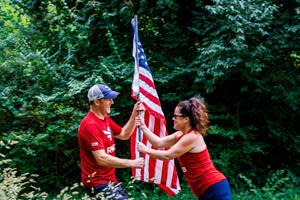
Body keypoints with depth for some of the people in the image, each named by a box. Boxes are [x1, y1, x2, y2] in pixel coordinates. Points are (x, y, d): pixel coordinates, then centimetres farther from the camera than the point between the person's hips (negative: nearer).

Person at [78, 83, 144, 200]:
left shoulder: (105, 119, 10)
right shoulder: (90, 125, -21)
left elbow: (124, 135, 19)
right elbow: (101, 159, -27)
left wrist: (134, 115, 5)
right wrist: (131, 163, -23)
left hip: (109, 179, 10)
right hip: (98, 183, -10)